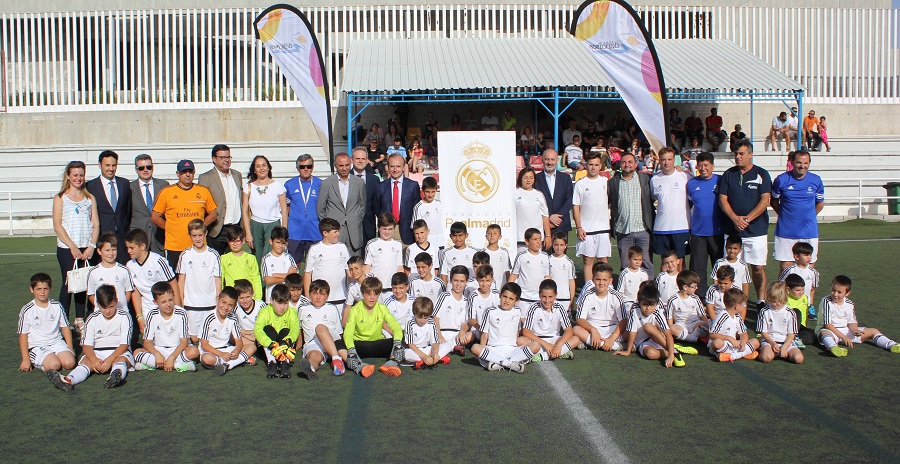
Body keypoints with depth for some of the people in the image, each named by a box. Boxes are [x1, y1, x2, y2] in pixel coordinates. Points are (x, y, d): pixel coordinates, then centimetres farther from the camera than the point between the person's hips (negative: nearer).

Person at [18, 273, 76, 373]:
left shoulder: (57, 306, 3)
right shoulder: (27, 310, -4)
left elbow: (65, 327, 11)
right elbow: (23, 335, 0)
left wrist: (70, 350, 5)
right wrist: (26, 360, -4)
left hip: (57, 342, 3)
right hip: (37, 345, -3)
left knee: (69, 363, -22)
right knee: (54, 365, -27)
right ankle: (36, 362, 2)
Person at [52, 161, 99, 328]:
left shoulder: (90, 198, 11)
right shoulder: (60, 198, 4)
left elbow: (96, 224, 6)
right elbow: (57, 225, -3)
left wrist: (92, 246, -7)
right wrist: (72, 247, -11)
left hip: (87, 249, 2)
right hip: (66, 248, -2)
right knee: (68, 283, -3)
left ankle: (80, 320, 15)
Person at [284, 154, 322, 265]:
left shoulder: (320, 184, 2)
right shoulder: (290, 184, 4)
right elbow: (286, 207, 11)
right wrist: (284, 228, 5)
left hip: (315, 232, 0)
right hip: (295, 232, 0)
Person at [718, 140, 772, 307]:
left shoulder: (762, 174, 2)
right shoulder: (728, 175, 9)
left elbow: (765, 200, -5)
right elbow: (722, 200, 4)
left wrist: (747, 219, -13)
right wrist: (735, 219, -11)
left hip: (756, 229, -2)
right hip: (732, 229, 2)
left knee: (758, 267, -1)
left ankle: (761, 301, 8)